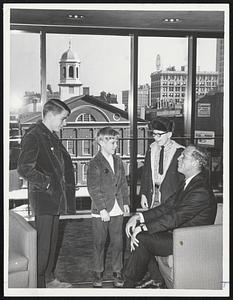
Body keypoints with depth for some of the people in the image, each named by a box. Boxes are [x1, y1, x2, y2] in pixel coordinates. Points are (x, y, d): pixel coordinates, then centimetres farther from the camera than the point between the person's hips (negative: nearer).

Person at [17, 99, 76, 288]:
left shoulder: (52, 136, 14)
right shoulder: (33, 136, -15)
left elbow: (65, 163, 23)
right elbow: (25, 168, -25)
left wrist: (65, 185, 10)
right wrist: (46, 183, -16)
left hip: (55, 197, 9)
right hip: (43, 197, -9)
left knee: (52, 241, 17)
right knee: (42, 244, -2)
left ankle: (49, 279, 30)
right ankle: (39, 284, 10)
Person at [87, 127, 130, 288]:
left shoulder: (118, 161, 8)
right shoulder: (95, 163, -11)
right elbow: (93, 189, -14)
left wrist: (126, 202, 9)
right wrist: (102, 209, -17)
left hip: (117, 210, 5)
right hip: (101, 211, -5)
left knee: (118, 241, 10)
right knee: (99, 243, 9)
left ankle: (117, 271, 24)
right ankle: (98, 272, 23)